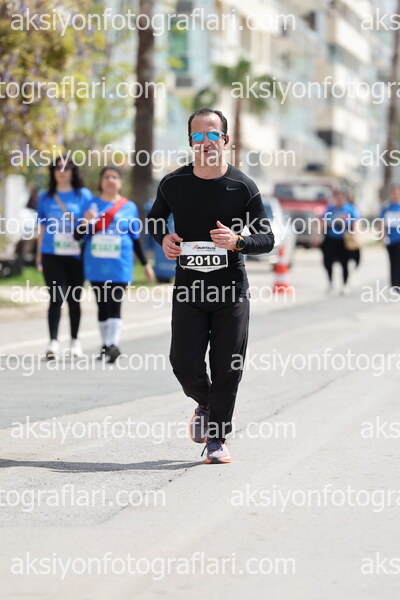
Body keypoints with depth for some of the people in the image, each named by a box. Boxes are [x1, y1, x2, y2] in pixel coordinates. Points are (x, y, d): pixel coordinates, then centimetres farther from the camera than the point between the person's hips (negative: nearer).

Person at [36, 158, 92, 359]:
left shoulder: (83, 195, 5)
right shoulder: (45, 197, 9)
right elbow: (42, 228, 14)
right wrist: (39, 255, 15)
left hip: (76, 255, 0)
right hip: (52, 255, 0)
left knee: (74, 299, 9)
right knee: (56, 298, -11)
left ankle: (75, 341, 21)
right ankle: (53, 341, -12)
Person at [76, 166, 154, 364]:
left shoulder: (129, 207, 6)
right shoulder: (91, 204, 6)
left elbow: (135, 238, 14)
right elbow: (78, 236, 5)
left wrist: (145, 264, 14)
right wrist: (85, 223, -15)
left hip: (120, 265, -2)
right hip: (96, 265, 2)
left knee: (114, 306, -12)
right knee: (102, 306, 7)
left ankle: (114, 345, -20)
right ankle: (105, 345, 15)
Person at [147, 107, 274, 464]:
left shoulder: (243, 187, -4)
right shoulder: (173, 184, 1)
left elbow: (267, 239, 0)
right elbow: (155, 217, 20)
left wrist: (237, 242, -20)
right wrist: (163, 239, -1)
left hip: (232, 290, -1)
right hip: (188, 287, 1)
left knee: (227, 369, -1)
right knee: (185, 364, -6)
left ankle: (217, 438, 15)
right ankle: (205, 404, 28)